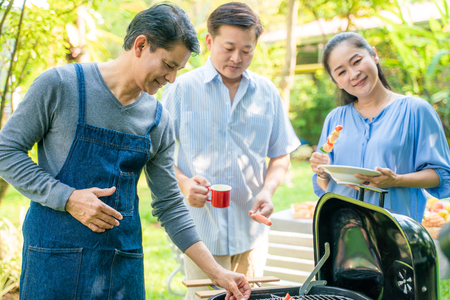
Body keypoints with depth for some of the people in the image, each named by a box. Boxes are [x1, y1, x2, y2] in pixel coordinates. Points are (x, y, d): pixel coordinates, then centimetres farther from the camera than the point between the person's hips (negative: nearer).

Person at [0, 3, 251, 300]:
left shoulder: (159, 121, 3)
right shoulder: (59, 84, -8)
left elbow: (170, 206, 8)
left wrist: (217, 273, 3)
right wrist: (68, 199, -16)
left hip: (124, 263, 4)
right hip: (55, 255, -3)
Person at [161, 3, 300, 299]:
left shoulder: (267, 92, 8)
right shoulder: (181, 89, 0)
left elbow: (281, 155, 14)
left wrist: (268, 191, -4)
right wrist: (183, 183, -17)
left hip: (251, 231, 3)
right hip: (200, 230, -3)